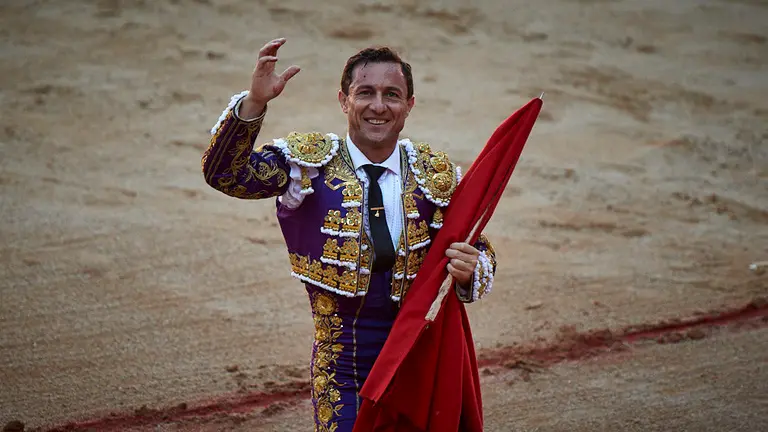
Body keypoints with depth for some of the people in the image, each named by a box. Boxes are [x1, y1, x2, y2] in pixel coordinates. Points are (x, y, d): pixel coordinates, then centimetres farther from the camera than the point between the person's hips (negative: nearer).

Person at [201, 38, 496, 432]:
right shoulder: (309, 162, -5)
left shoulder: (436, 175, 1)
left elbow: (476, 249, 7)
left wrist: (470, 270, -18)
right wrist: (254, 102, -32)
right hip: (340, 366, -2)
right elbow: (225, 173, -17)